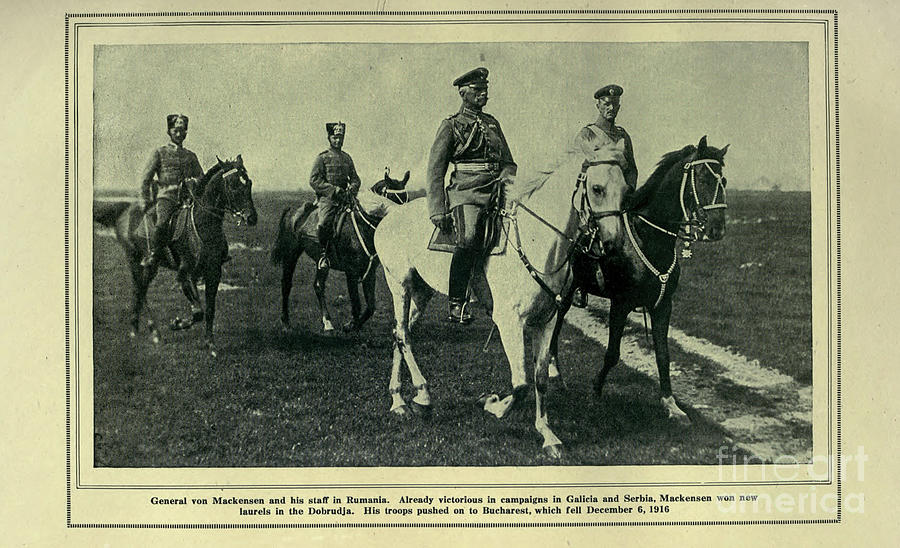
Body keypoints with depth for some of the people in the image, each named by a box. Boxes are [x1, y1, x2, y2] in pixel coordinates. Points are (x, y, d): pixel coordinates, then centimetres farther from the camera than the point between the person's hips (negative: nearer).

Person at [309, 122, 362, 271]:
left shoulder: (347, 158, 19)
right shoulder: (322, 157, 3)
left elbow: (355, 179, 20)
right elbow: (314, 180, -5)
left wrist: (352, 187, -4)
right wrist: (334, 189, -15)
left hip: (344, 197, 5)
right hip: (327, 198, -5)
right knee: (324, 224, -29)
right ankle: (324, 253, -7)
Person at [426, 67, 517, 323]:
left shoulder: (492, 123, 24)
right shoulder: (451, 126, 8)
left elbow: (508, 161, 27)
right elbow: (435, 170, 3)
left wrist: (507, 177, 4)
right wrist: (437, 211, -7)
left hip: (496, 187, 6)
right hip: (466, 189, -5)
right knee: (469, 239, -29)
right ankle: (456, 304, -22)